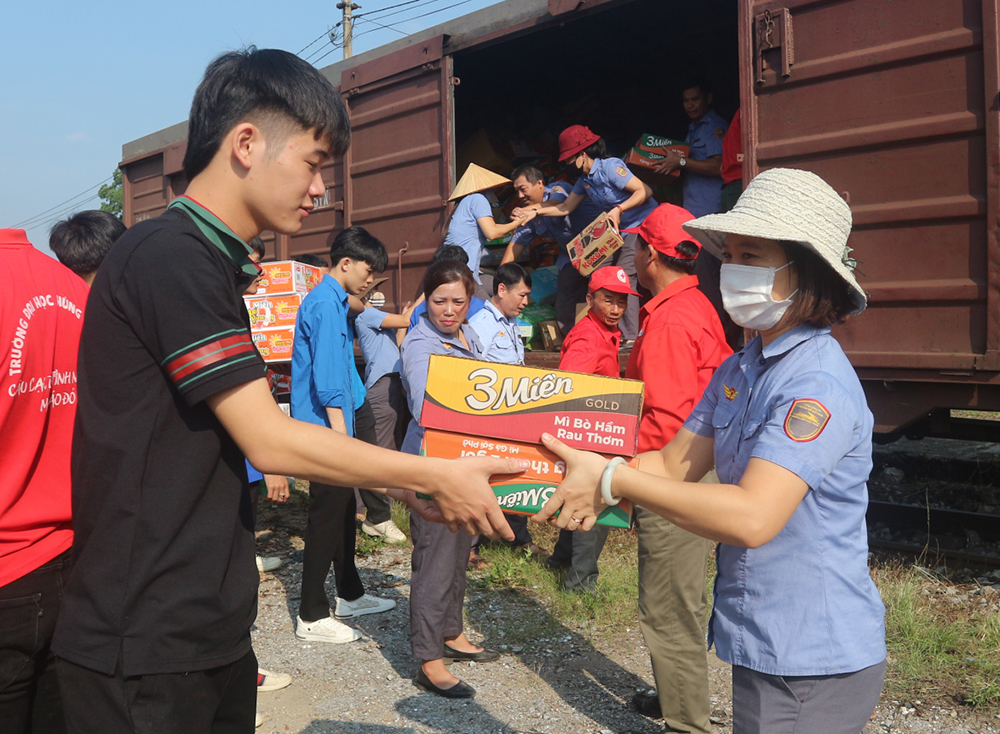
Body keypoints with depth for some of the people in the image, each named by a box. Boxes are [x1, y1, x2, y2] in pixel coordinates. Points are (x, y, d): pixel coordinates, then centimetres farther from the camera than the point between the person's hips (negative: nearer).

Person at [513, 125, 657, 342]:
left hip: (644, 224, -9)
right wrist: (534, 210, 15)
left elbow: (645, 191, -19)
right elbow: (566, 207, 21)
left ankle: (629, 337, -14)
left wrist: (619, 209, -28)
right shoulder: (584, 180, 11)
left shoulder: (610, 167, -16)